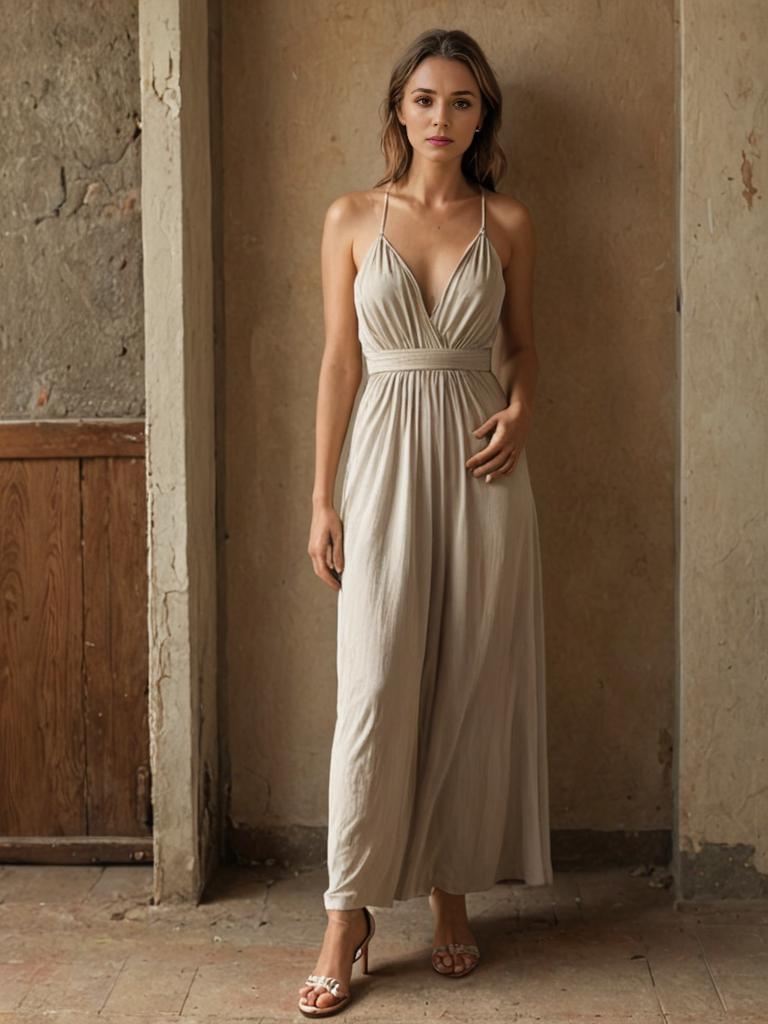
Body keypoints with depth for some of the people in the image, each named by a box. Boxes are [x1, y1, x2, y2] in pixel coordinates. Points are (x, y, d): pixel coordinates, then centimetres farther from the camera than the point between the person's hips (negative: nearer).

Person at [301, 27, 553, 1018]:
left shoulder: (508, 222, 6)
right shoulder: (352, 218, 4)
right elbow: (339, 360, 4)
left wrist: (520, 411, -7)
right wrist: (322, 499, 1)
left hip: (480, 462, 1)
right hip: (387, 460, -1)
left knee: (472, 685, 5)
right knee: (376, 688, -5)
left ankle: (452, 889, 21)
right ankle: (348, 916, 6)